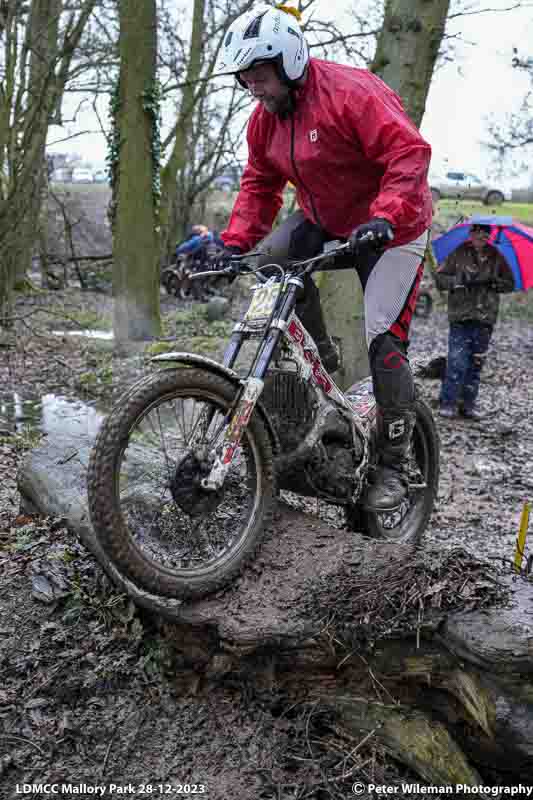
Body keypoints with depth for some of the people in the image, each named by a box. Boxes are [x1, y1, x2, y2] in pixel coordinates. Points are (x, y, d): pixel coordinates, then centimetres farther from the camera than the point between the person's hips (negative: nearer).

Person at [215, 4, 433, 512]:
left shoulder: (352, 93, -23)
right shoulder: (264, 119, 0)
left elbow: (410, 154, -29)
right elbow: (259, 185, 6)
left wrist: (383, 218, -43)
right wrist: (233, 242, -8)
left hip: (391, 227, -7)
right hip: (324, 223, 7)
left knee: (383, 341, -13)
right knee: (271, 255, -20)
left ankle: (393, 466, 1)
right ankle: (318, 356, 1)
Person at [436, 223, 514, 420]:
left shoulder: (496, 257, 10)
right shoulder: (459, 254, 3)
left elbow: (509, 283, 12)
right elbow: (440, 278, 3)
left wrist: (493, 283, -8)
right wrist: (459, 281, -14)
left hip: (485, 319, 3)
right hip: (460, 317, -3)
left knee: (476, 363, 8)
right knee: (457, 361, -9)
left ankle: (468, 404, 17)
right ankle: (448, 403, 0)